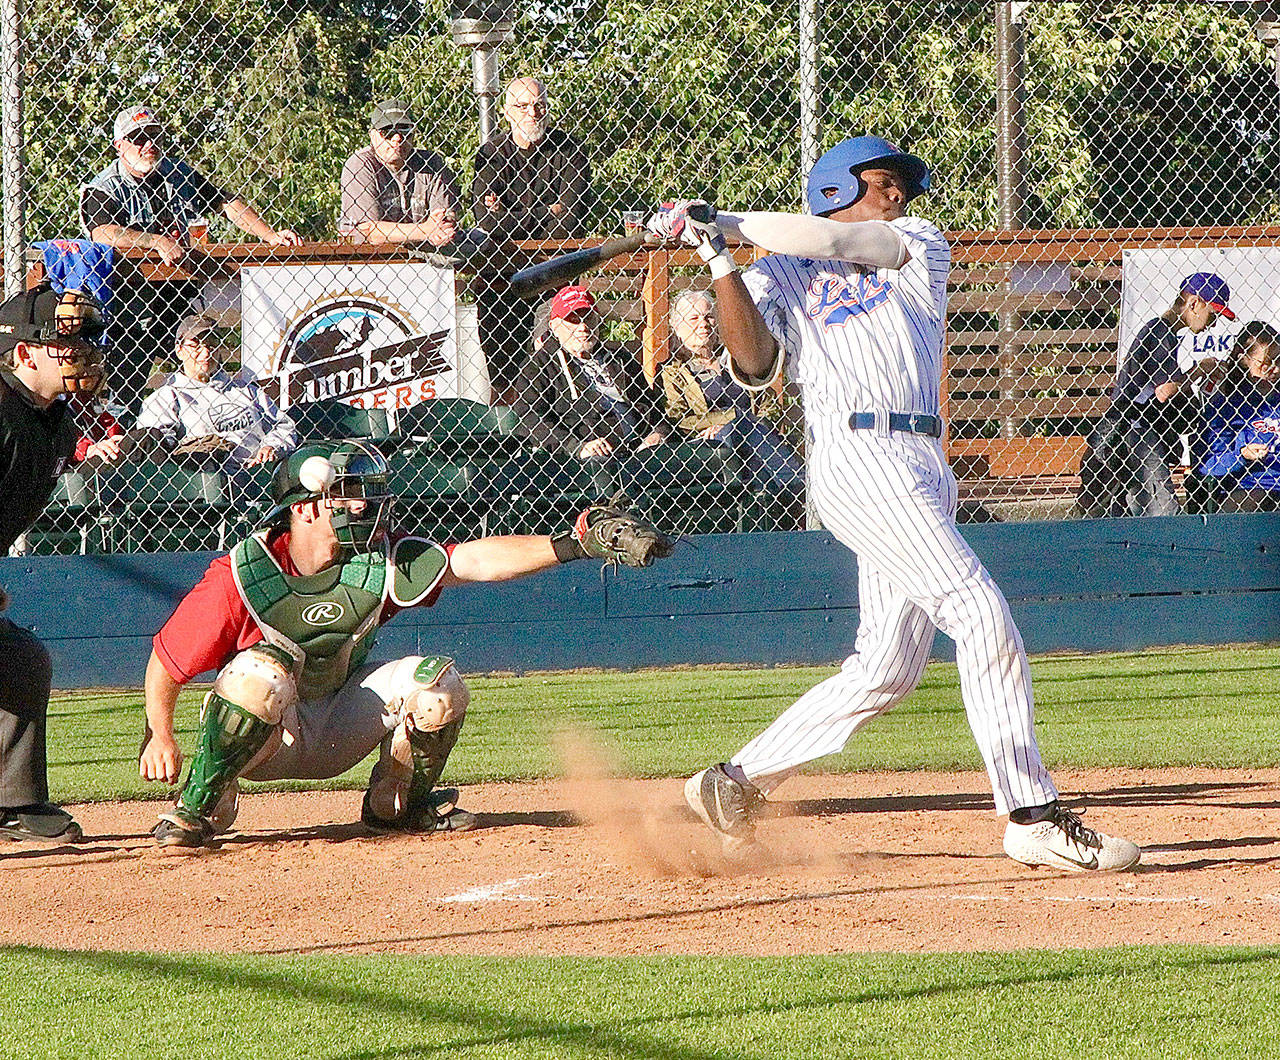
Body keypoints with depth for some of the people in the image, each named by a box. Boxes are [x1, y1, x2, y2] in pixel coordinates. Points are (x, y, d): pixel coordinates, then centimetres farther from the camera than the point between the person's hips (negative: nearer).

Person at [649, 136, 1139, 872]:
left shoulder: (921, 247, 21)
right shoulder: (780, 277, 12)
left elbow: (832, 243, 5)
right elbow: (756, 364, -4)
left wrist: (726, 223, 6)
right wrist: (720, 261, -9)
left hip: (924, 471, 6)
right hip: (858, 456, -6)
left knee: (888, 667, 4)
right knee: (981, 611, -16)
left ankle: (738, 783, 15)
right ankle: (1035, 817, -16)